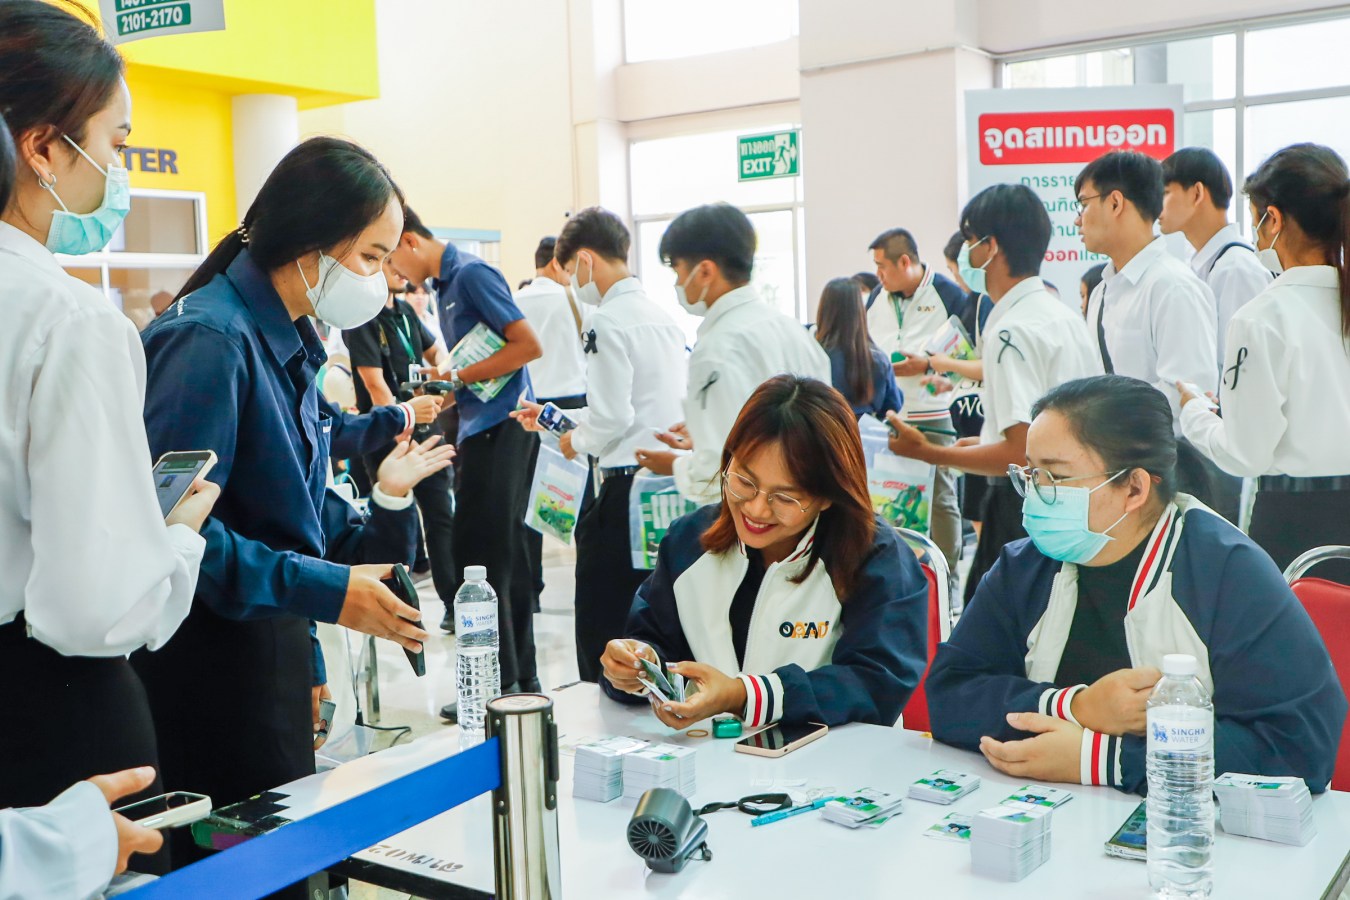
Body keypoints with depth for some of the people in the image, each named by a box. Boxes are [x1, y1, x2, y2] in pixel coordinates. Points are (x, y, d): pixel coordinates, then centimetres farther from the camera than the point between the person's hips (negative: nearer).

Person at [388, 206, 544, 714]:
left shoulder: (471, 274, -11)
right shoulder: (444, 286, 16)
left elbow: (529, 346, -17)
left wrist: (459, 375, -15)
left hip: (499, 428, -10)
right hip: (483, 429, 10)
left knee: (479, 559, -6)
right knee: (506, 556, 12)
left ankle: (500, 683, 1)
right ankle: (521, 677, 20)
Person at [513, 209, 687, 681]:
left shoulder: (607, 322, -13)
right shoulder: (662, 317, 13)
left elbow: (613, 417, -19)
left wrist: (577, 440, 2)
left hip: (624, 486, -9)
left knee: (602, 637, 1)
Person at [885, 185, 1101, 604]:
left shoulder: (1012, 330, -18)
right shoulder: (1069, 318, 13)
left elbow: (1021, 452, -24)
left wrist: (929, 453, -16)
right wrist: (983, 444, 22)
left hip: (1024, 511, -10)